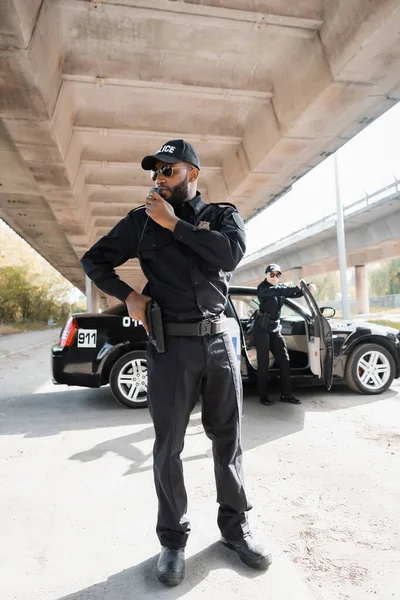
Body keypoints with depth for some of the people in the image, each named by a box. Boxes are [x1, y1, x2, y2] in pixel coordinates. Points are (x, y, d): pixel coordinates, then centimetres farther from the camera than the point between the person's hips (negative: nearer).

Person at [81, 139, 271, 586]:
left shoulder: (223, 214, 7)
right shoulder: (142, 220, 7)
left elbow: (232, 253, -14)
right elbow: (94, 260, 11)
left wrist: (175, 224, -12)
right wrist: (129, 295, -4)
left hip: (218, 340, 1)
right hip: (170, 345, -1)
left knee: (227, 438, 12)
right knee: (168, 447, 7)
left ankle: (235, 526, 31)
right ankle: (173, 539, 26)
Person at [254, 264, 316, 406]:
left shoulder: (281, 287, 13)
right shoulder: (262, 288, -8)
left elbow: (295, 293, 3)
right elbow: (275, 292, -28)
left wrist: (308, 286, -17)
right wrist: (296, 287, -39)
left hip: (275, 328, 7)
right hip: (262, 328, -6)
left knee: (284, 360, 2)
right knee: (263, 362, -4)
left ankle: (286, 394, 9)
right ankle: (263, 396, 3)